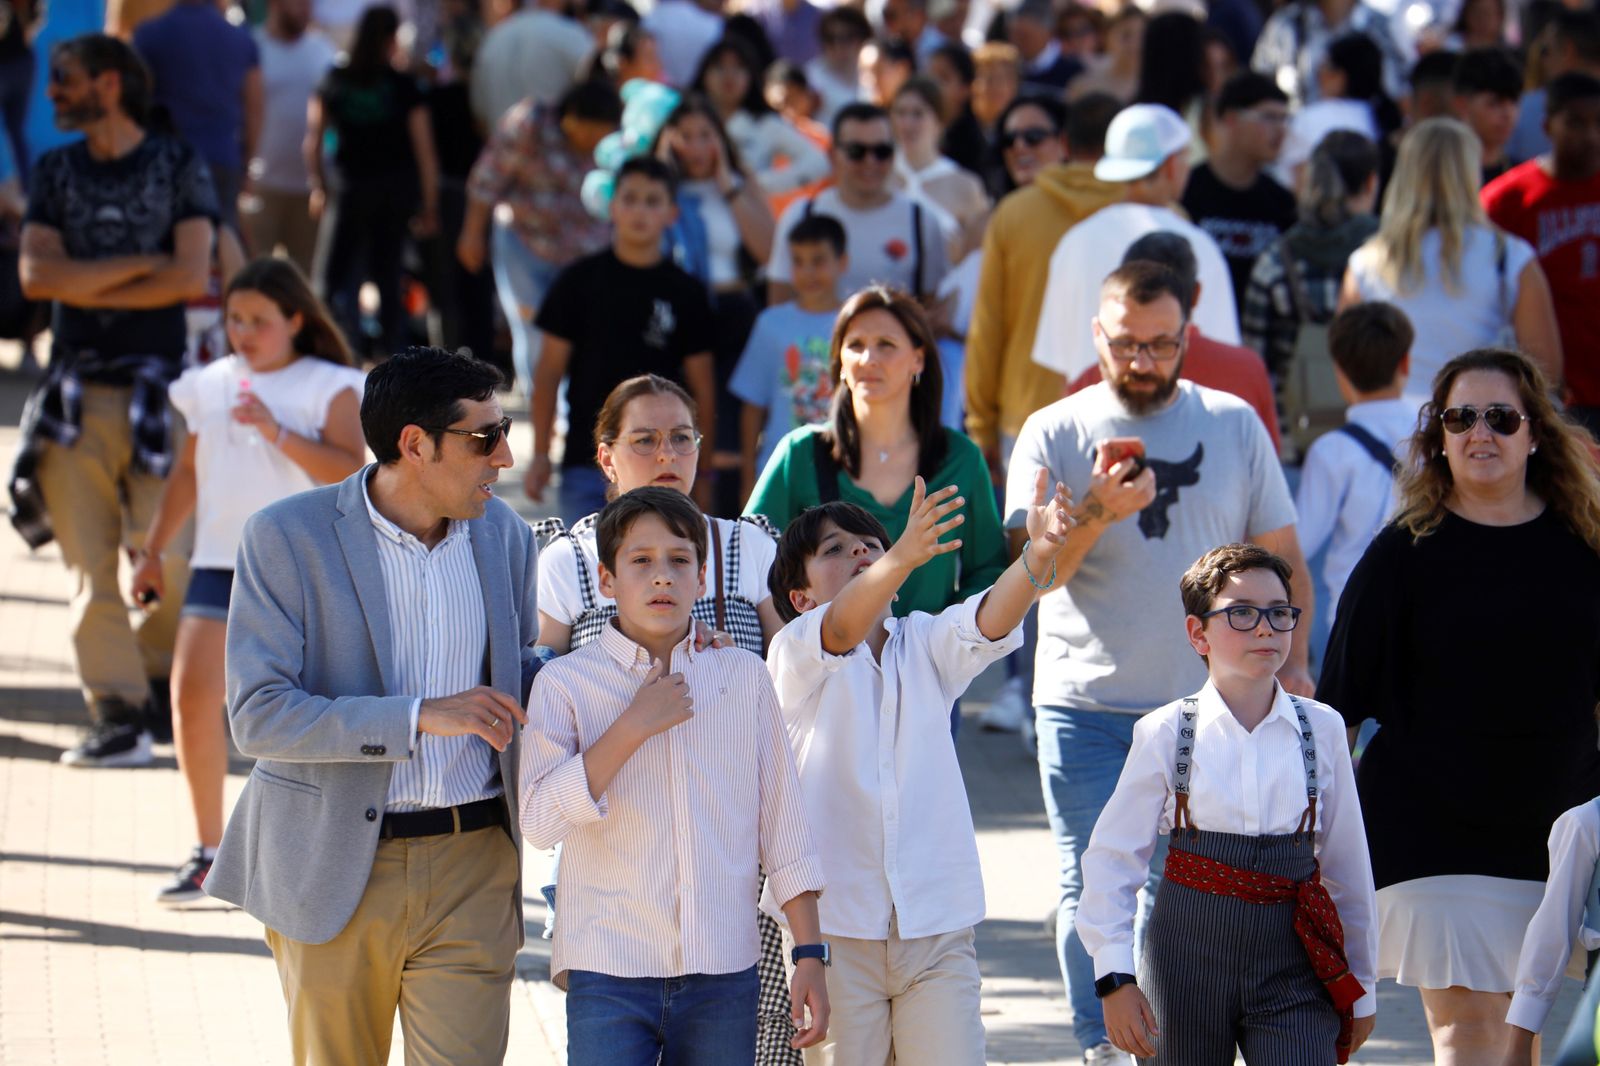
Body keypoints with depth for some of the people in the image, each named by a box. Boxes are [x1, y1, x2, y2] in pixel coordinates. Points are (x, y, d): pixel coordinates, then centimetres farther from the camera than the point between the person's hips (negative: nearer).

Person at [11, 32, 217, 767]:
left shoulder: (178, 167, 4)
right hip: (76, 393, 2)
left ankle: (159, 682, 20)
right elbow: (36, 274, -2)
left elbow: (191, 276, -8)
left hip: (157, 388, -2)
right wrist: (140, 266, -6)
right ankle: (118, 714, -4)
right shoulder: (55, 173, 12)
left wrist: (89, 287, -5)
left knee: (170, 561, -3)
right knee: (88, 565, -5)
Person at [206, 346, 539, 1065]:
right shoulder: (287, 538, -10)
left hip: (473, 870, 3)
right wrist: (420, 716, -24)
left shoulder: (503, 534, 6)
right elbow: (257, 716, -17)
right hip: (335, 868, -3)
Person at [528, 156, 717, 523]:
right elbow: (549, 370, 4)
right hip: (587, 462, -1)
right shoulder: (580, 281, 2)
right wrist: (540, 454, 0)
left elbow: (702, 384, 9)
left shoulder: (686, 292, 5)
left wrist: (704, 467, 7)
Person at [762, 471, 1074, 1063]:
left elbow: (991, 621, -8)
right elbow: (842, 628, -22)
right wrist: (906, 555, -42)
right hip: (833, 925, -3)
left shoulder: (926, 646, 12)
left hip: (937, 926, 3)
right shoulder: (794, 656, 0)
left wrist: (1039, 555, -30)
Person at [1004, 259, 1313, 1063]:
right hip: (1086, 705, -1)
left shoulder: (1235, 424, 7)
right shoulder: (1054, 433, 2)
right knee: (1094, 889, -2)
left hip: (1210, 705, 1)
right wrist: (1096, 512, -22)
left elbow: (1280, 555, 12)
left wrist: (1290, 657, 0)